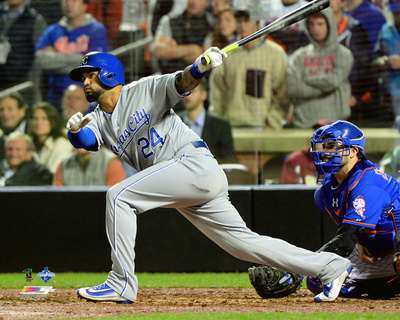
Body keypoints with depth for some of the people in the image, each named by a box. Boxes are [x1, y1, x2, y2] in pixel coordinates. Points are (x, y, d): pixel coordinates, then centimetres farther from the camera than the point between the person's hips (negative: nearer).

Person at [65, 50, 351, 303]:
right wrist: (74, 129, -26)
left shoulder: (143, 90, 0)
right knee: (243, 242, 6)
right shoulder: (98, 120, 17)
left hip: (195, 162, -8)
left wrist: (199, 68, -36)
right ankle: (330, 267, 12)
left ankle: (122, 284, -14)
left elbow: (181, 82, -14)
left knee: (119, 196, -16)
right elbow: (83, 140, -3)